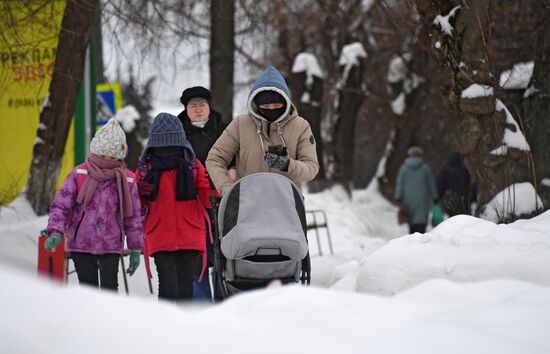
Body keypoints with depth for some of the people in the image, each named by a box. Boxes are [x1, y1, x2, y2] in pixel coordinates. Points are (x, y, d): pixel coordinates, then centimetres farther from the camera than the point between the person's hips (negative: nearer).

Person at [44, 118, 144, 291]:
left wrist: (135, 249, 9)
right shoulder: (79, 175, -2)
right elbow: (61, 205, -2)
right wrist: (55, 231, -18)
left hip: (111, 246, 0)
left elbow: (133, 216, 9)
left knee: (109, 288, -9)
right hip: (81, 245, 0)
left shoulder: (126, 180, 3)